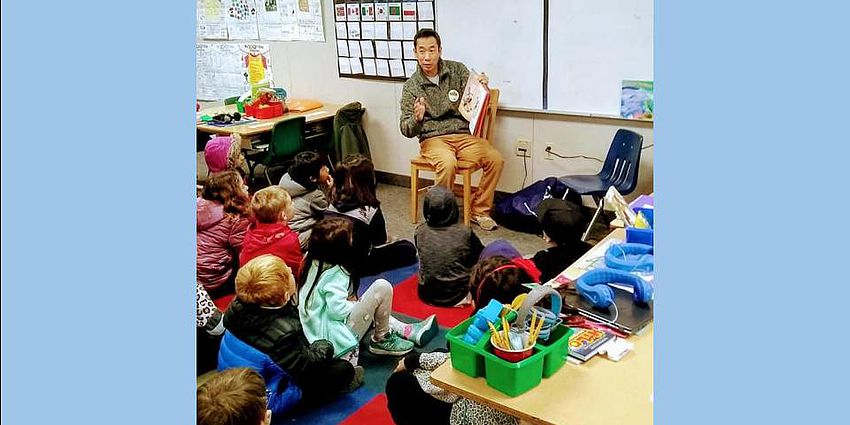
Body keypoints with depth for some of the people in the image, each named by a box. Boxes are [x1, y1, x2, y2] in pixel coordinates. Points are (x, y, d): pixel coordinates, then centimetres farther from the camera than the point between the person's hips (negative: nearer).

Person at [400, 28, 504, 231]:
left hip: (464, 134, 3)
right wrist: (417, 118, -24)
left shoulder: (457, 70, 6)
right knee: (448, 163, -35)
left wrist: (482, 88, -17)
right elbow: (406, 130, 0)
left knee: (495, 159, -22)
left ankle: (479, 211, -4)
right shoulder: (411, 86, 2)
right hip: (433, 138, -2)